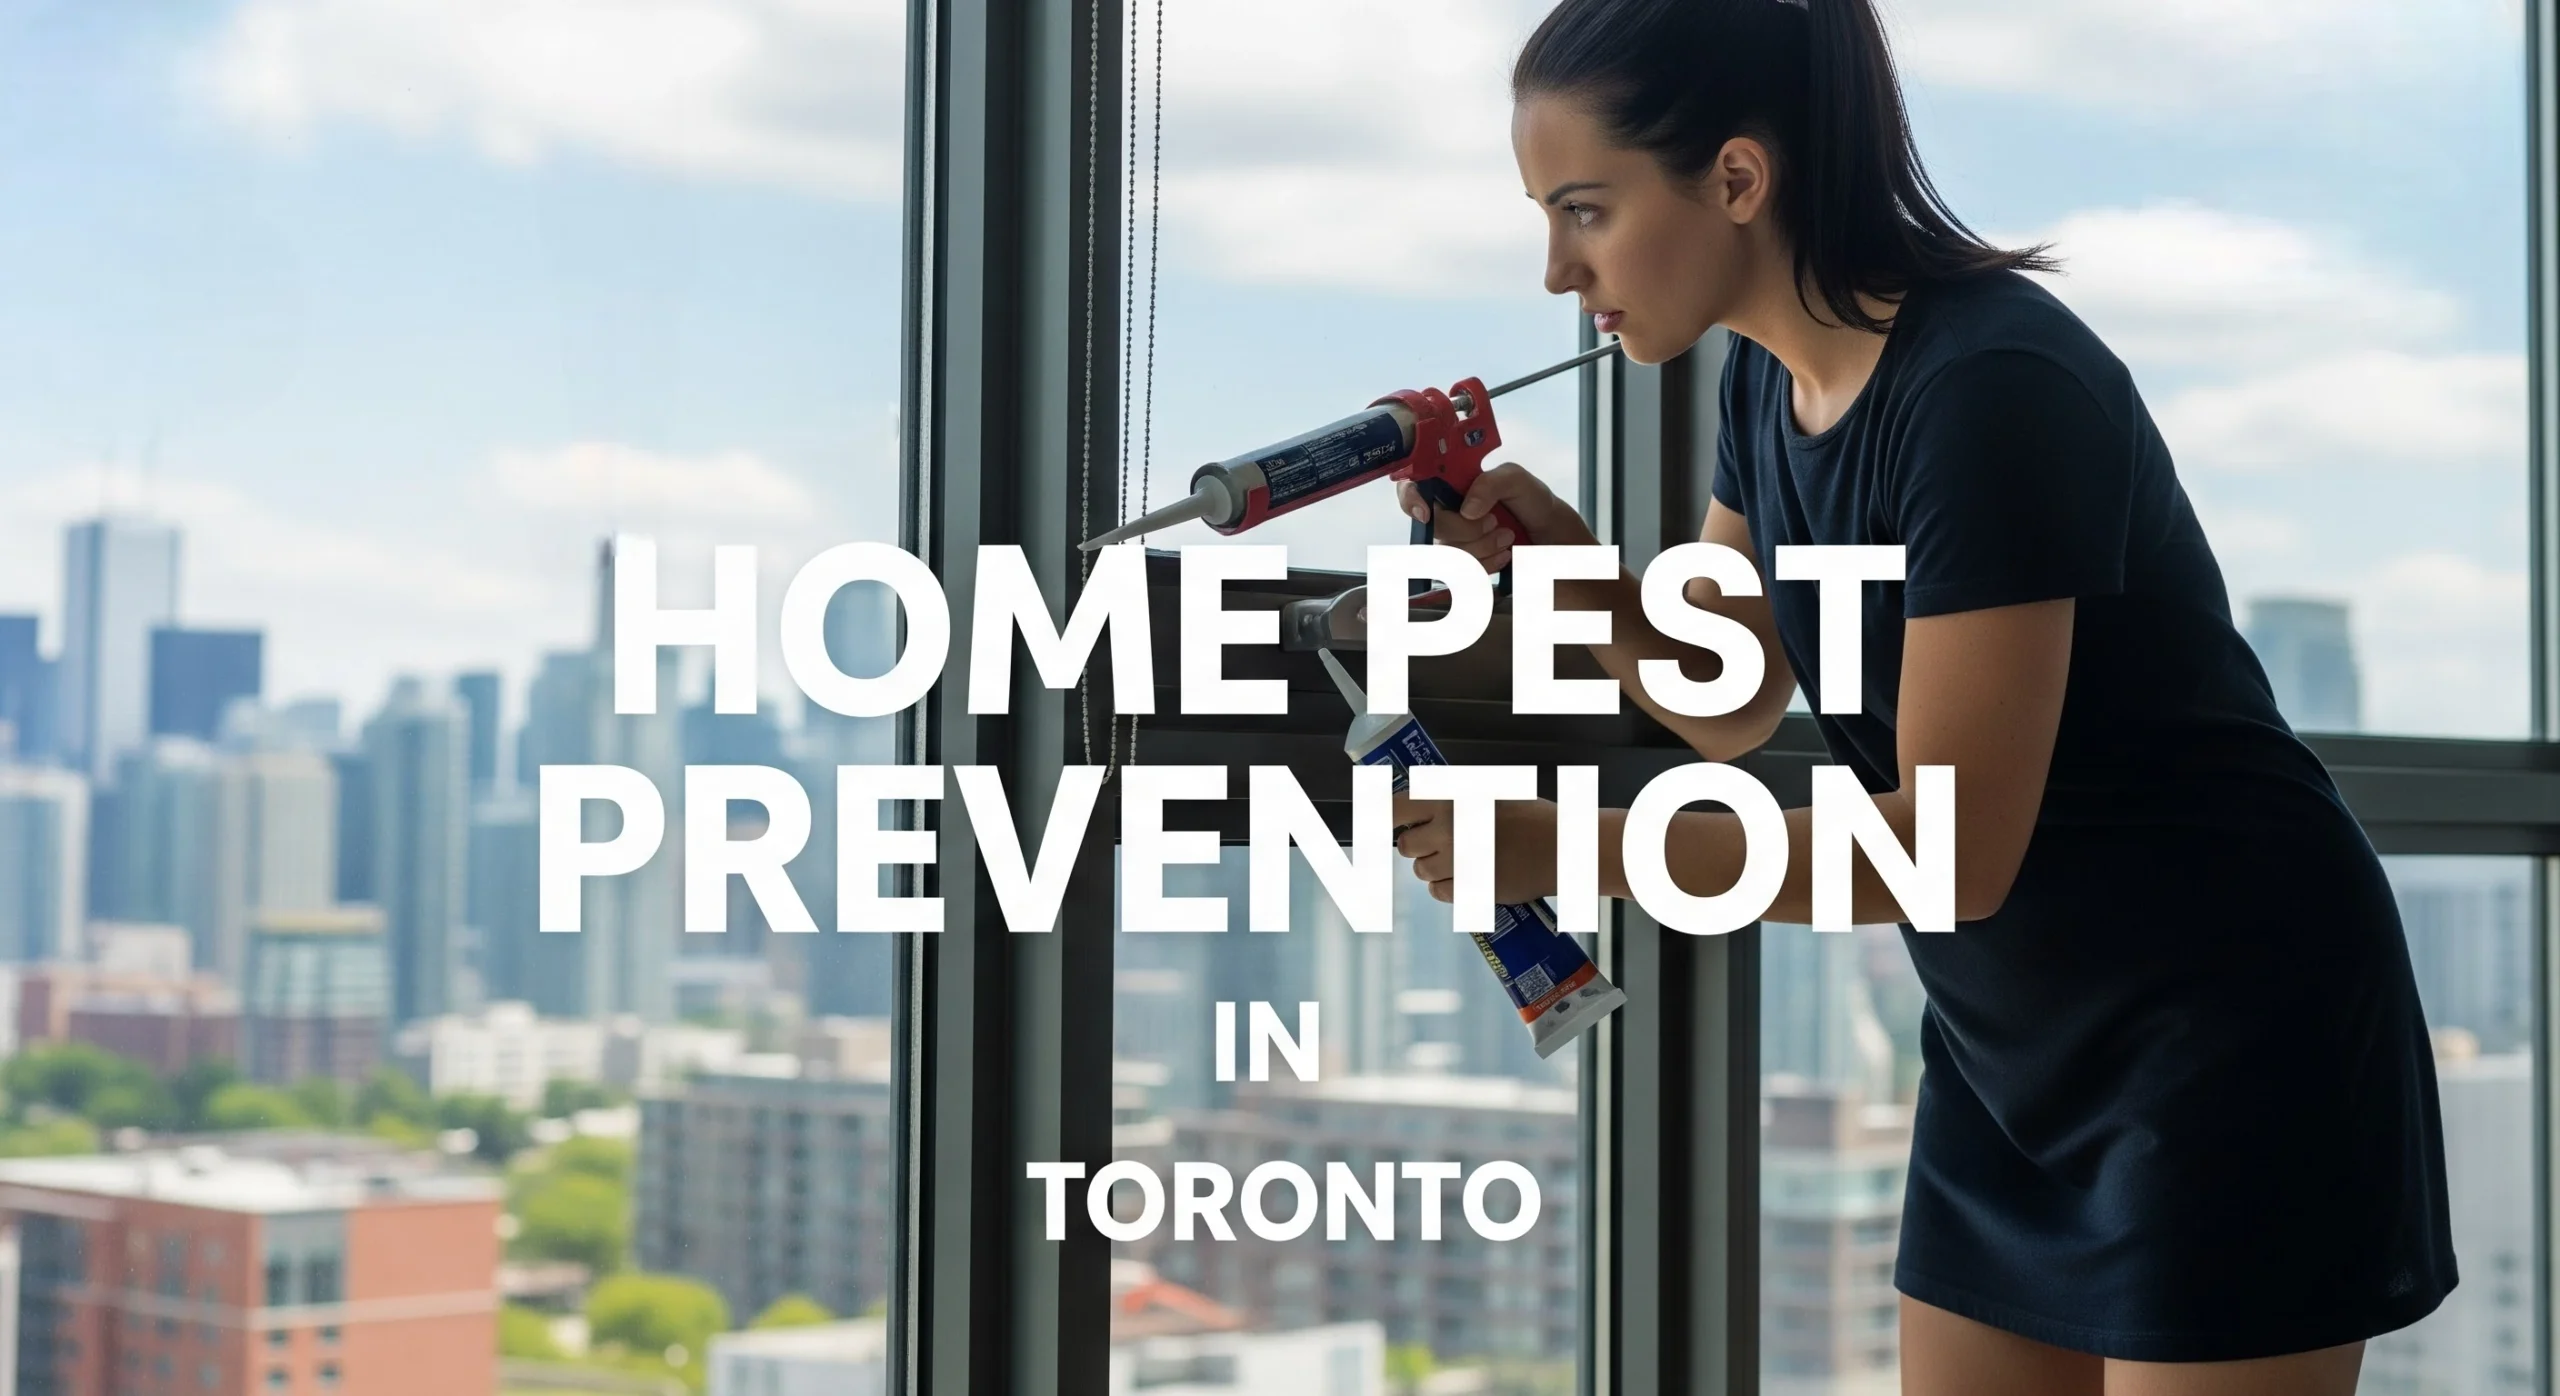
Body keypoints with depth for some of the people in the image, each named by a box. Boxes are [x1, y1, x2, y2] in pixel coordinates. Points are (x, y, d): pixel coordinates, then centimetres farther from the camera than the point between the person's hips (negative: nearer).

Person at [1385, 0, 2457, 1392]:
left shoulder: (1990, 390, -25)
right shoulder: (1772, 376, 2)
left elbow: (1955, 851, -27)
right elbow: (1730, 705, 12)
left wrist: (1572, 848, -27)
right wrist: (1564, 565, -7)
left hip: (2229, 1030, -8)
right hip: (2006, 1040, 9)